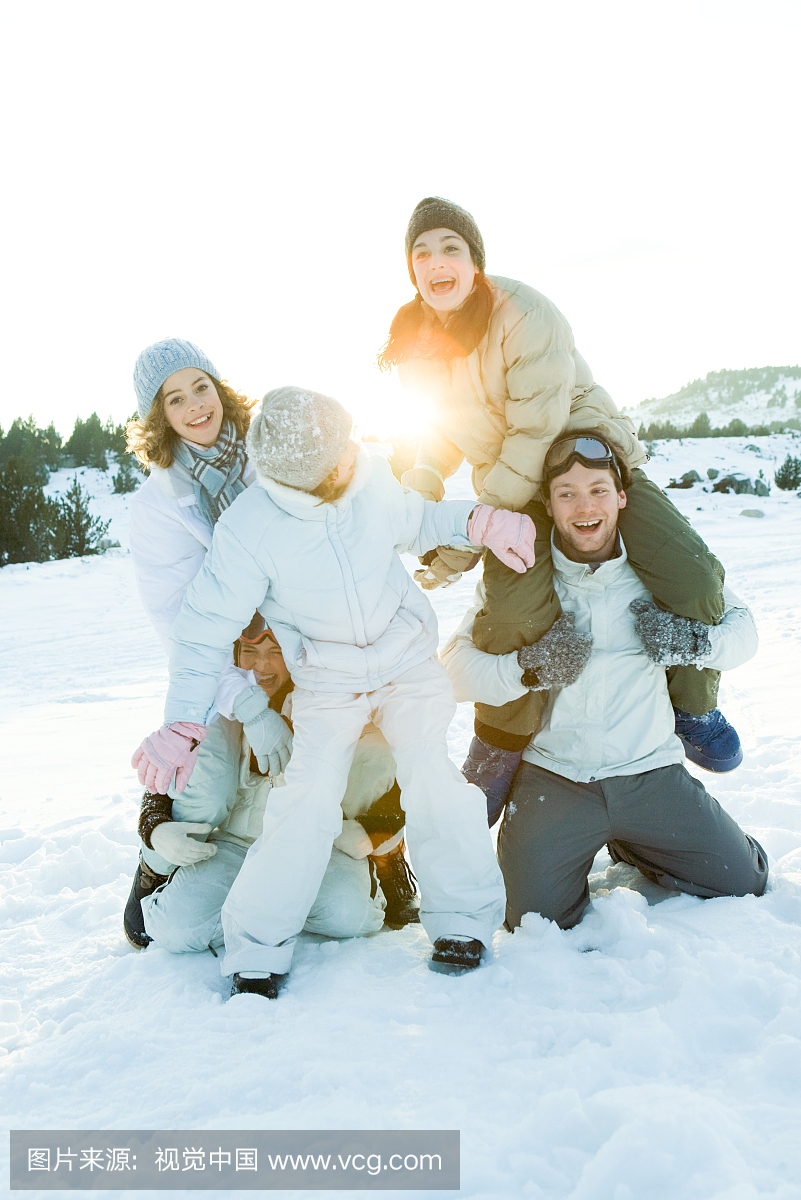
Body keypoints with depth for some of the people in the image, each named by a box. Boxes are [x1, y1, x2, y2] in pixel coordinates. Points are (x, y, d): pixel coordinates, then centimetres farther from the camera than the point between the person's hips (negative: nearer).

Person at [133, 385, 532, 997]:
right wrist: (181, 724, -18)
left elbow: (416, 522, 8)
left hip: (410, 663, 2)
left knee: (430, 770, -15)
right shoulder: (248, 530, -23)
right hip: (327, 686, -2)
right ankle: (258, 949, 4)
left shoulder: (373, 477, -14)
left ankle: (464, 920, 4)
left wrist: (479, 521, -8)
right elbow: (205, 628, -15)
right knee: (310, 797, -15)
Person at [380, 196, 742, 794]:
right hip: (515, 487, 3)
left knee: (696, 584, -20)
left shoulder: (525, 313, -20)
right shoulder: (418, 342, 1)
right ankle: (498, 748, 2)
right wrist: (421, 482, -4)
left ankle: (693, 705, 12)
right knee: (514, 616, -25)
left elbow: (538, 435, -24)